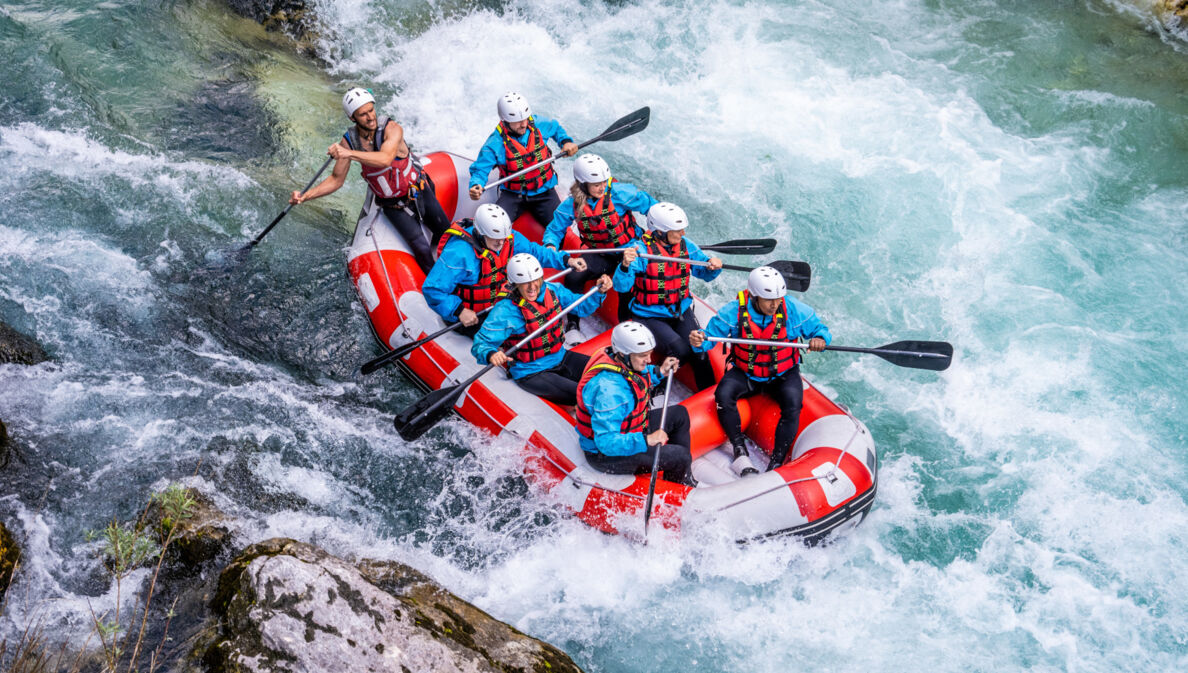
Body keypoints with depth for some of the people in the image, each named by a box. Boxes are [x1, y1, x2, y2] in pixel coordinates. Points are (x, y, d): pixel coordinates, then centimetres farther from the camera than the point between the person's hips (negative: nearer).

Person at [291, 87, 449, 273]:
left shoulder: (392, 129, -26)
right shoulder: (348, 142, -15)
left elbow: (385, 159, -46)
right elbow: (336, 179, -6)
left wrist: (349, 154, -56)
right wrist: (305, 196, -18)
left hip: (420, 193, -1)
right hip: (394, 207, 1)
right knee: (421, 249, -14)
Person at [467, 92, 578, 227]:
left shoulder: (539, 125, -6)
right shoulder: (495, 143, -17)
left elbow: (556, 128, 17)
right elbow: (480, 169, -16)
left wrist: (566, 141, -2)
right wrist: (476, 186, -37)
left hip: (543, 191, 3)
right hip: (513, 194, -3)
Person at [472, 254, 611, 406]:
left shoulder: (553, 290, -3)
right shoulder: (505, 311, -20)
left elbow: (581, 306, 10)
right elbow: (481, 343, -19)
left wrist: (599, 292, -8)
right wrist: (491, 354, -41)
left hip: (560, 357, 7)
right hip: (531, 373, -7)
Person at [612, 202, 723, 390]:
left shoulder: (685, 245, 1)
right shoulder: (640, 250, -15)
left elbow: (704, 273, 11)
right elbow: (621, 286, -22)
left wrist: (713, 266, -12)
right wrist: (625, 265, -42)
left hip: (681, 310, 5)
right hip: (650, 316, -5)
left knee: (698, 350, -16)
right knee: (680, 350, -26)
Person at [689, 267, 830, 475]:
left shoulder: (794, 309, -14)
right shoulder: (734, 312, -16)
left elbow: (818, 328, -5)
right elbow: (712, 331, -13)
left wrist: (820, 339, -30)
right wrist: (699, 339, -38)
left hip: (783, 374, 0)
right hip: (745, 373, 1)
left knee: (792, 403, -29)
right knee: (723, 395, -26)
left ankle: (777, 461, -22)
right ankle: (740, 451, -14)